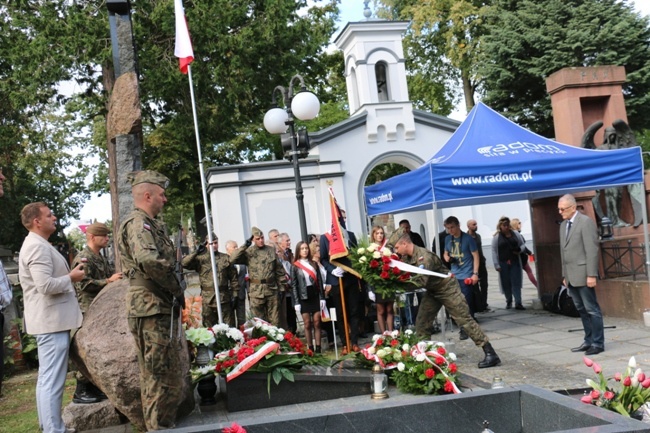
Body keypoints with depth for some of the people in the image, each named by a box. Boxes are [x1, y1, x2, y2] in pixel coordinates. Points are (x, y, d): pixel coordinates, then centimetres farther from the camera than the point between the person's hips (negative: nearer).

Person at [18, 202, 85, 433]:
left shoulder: (36, 244, 17)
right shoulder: (38, 246, -17)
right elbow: (46, 285, -26)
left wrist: (68, 275, 14)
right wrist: (71, 278, -12)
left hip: (50, 319, 11)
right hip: (52, 320, -11)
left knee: (47, 378, 16)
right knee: (52, 380, -8)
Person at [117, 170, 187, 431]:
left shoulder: (150, 224, 19)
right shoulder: (138, 224, -15)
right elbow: (149, 261, -33)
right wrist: (176, 289, -21)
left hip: (163, 309, 11)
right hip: (152, 310, -11)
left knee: (171, 374, 19)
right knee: (161, 377, -4)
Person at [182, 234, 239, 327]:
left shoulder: (226, 258, 7)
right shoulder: (200, 259, 5)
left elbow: (233, 278, 7)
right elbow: (184, 263, -9)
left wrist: (235, 295, 2)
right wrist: (196, 252, -16)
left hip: (224, 298, 0)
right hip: (207, 299, 0)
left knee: (229, 328, 3)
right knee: (210, 329, 7)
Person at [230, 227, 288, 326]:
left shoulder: (271, 250, 8)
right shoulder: (248, 252, -2)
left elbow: (279, 269, 11)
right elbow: (233, 259, -17)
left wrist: (283, 285, 8)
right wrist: (245, 245, -17)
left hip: (272, 289, 2)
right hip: (256, 291, -2)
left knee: (275, 320, 8)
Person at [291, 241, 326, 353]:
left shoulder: (314, 264, 8)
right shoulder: (295, 266, 1)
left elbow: (319, 281, 7)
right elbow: (294, 285, -2)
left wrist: (322, 297, 0)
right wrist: (296, 302, -8)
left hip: (315, 296, 2)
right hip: (303, 298, -2)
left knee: (317, 323, 0)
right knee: (307, 324, 1)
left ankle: (318, 348, 4)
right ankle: (311, 349, 7)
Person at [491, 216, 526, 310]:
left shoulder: (515, 234, 7)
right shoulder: (496, 237, -1)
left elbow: (522, 244, 15)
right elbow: (494, 251, -2)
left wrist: (519, 250, -9)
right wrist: (497, 265, -8)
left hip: (515, 262, 1)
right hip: (503, 263, -1)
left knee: (516, 282, -3)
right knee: (506, 283, 4)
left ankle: (518, 302, -4)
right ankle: (508, 301, 21)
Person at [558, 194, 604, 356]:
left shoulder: (586, 222, -8)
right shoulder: (563, 225, 16)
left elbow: (592, 250, -14)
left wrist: (591, 275, -17)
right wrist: (564, 275, 15)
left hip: (583, 275, -7)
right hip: (571, 276, 8)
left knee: (592, 310, -1)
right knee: (582, 310, 12)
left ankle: (598, 343, 6)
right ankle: (589, 341, 19)